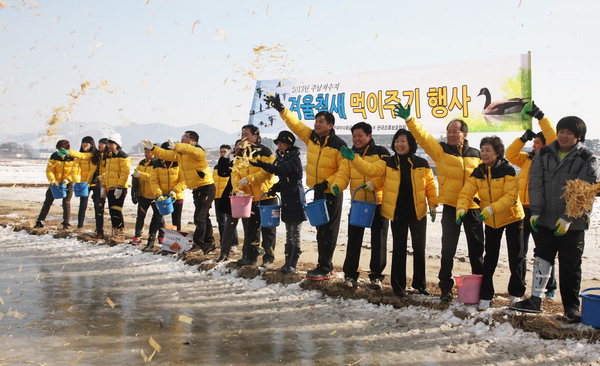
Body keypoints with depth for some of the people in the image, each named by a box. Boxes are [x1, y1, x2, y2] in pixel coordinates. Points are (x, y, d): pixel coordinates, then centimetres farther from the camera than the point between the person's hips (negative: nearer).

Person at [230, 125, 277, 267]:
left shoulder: (264, 151, -9)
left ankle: (268, 258, 9)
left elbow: (268, 171, -20)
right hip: (248, 197, 6)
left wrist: (249, 179, -23)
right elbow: (235, 173, 7)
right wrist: (238, 189, -11)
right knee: (250, 229, 12)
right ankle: (249, 257, 20)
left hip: (266, 196, -6)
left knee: (268, 229, 2)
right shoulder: (240, 154, 12)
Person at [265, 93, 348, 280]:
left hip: (332, 193, -7)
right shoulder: (311, 137, 3)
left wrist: (328, 184, -28)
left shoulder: (339, 145, -16)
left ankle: (325, 269, 4)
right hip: (318, 191, 7)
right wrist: (281, 109, 4)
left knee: (329, 231, -2)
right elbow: (295, 123, 10)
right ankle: (324, 265, 22)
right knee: (320, 229, 13)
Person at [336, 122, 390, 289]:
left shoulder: (381, 153, -2)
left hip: (378, 202, -2)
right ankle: (350, 274, 13)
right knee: (354, 239, 3)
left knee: (378, 241, 4)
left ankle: (376, 276, 15)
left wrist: (374, 184, -23)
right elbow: (343, 173, -3)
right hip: (357, 203, 3)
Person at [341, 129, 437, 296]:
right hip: (397, 213, 0)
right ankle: (398, 285, 16)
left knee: (419, 248, 8)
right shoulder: (388, 163, -1)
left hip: (418, 212, 0)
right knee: (399, 249, 6)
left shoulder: (422, 164, 0)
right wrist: (353, 158, -26)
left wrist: (432, 205, -1)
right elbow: (370, 169, -14)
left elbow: (430, 185, 5)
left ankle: (420, 284, 22)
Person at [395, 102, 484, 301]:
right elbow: (423, 137, -12)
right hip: (450, 207, -2)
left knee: (477, 249, 10)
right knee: (448, 249, 1)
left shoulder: (476, 155, 8)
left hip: (473, 208, 2)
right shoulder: (441, 150, 1)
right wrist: (409, 119, -24)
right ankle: (445, 288, 10)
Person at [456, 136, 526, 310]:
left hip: (512, 217, -4)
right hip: (490, 221, 4)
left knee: (516, 257, 5)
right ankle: (485, 296, 12)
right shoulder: (477, 173, -6)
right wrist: (461, 208, -32)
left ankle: (516, 293, 22)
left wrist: (491, 208, -40)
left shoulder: (508, 171, -20)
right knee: (490, 258, 7)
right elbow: (466, 193, -13)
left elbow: (511, 196, -28)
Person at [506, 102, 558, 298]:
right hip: (522, 209, 6)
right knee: (519, 250, 11)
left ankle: (549, 287, 14)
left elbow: (553, 139, -17)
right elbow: (510, 154, 10)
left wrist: (540, 116, -18)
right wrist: (523, 138, 1)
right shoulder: (527, 159, 13)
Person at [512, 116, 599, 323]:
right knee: (542, 259, 8)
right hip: (546, 220, 3)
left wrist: (568, 218, -18)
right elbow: (536, 184, 1)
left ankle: (571, 306, 16)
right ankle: (535, 300, 15)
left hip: (573, 223, -3)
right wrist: (535, 211, -10)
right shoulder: (544, 155, 5)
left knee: (570, 267, 5)